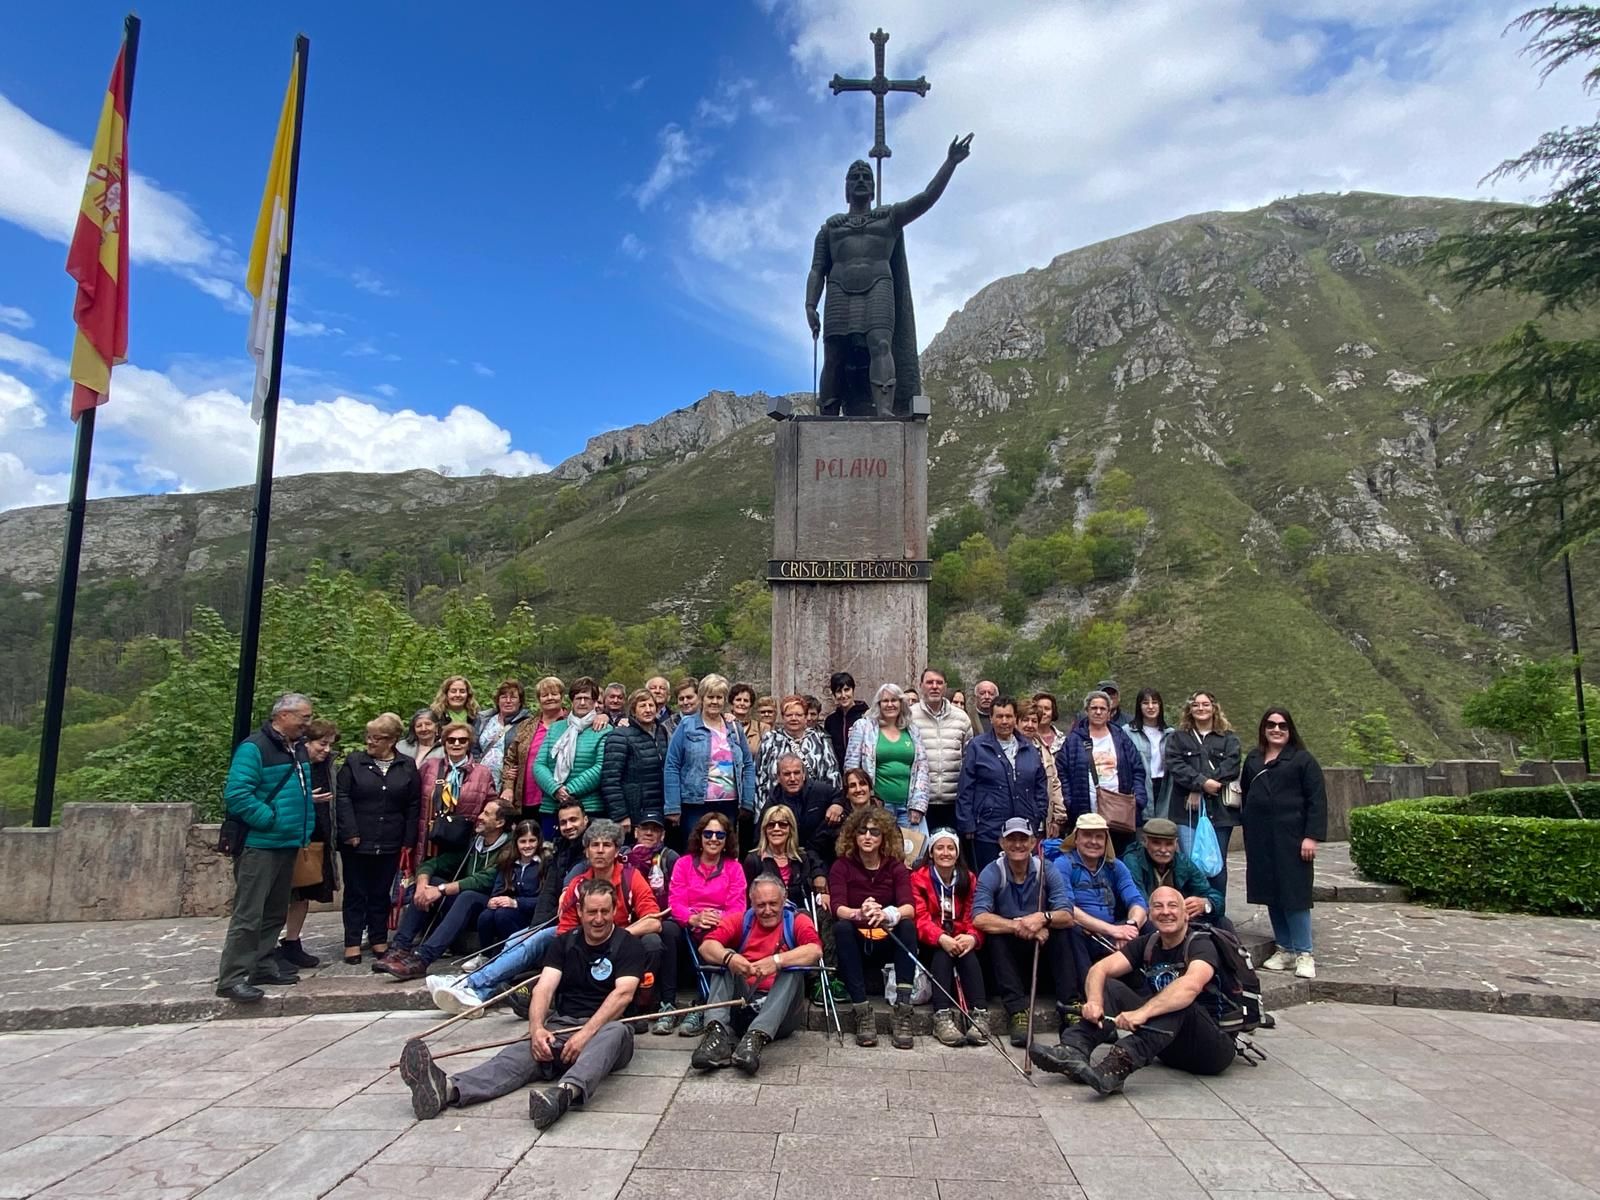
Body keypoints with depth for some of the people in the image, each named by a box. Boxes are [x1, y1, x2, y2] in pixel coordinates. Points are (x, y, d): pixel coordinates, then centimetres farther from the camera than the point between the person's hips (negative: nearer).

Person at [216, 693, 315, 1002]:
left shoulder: (298, 749, 12)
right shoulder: (254, 748, -14)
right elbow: (236, 795, -21)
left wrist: (305, 830, 12)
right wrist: (272, 820, -19)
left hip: (289, 845, 9)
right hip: (259, 845, -9)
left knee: (275, 912, 15)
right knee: (248, 914, -6)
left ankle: (263, 966, 25)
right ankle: (232, 978, -1)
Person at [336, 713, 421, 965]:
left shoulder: (408, 766, 4)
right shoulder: (354, 762, 0)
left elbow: (414, 805, 4)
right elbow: (342, 797, -4)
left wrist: (408, 840, 0)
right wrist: (350, 832, -12)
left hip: (389, 844, 1)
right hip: (357, 842, -1)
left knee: (381, 893, 11)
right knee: (355, 892, 7)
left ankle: (379, 939, 21)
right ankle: (352, 942, 15)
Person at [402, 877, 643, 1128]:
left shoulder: (629, 945, 0)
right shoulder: (564, 943, 11)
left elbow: (623, 994, -15)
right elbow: (544, 988, -2)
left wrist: (586, 1033, -29)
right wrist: (536, 1028, -22)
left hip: (604, 1028, -3)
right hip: (561, 1026, 3)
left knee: (615, 1031, -39)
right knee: (520, 1052, -26)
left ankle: (565, 1091, -64)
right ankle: (448, 1088, -51)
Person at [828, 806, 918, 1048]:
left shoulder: (896, 867, -3)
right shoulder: (841, 865, -6)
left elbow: (909, 908, -20)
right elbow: (837, 908, -21)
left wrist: (888, 915, -43)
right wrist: (858, 914, -45)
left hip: (887, 944, 1)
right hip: (855, 944, -1)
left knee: (908, 925, -28)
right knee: (842, 927, -32)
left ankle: (903, 1013, -30)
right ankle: (862, 1013, -31)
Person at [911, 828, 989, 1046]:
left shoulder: (969, 879, 5)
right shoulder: (918, 878, -4)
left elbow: (975, 917, -4)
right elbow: (921, 919, -14)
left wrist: (972, 937, -27)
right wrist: (941, 938, -34)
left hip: (961, 940, 2)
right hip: (932, 944, -2)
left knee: (969, 954, -30)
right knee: (942, 954, -33)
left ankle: (980, 1015, -39)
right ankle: (942, 1018, -43)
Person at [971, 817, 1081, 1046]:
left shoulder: (1047, 869, -6)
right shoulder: (991, 873, -11)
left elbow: (1067, 915, -17)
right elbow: (979, 918, -26)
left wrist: (1043, 917, -39)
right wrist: (1019, 926, -35)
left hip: (1042, 949, 2)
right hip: (1008, 953, -2)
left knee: (1063, 931, -25)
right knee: (995, 935, -31)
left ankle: (1069, 1006, -26)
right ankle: (1017, 1011, -33)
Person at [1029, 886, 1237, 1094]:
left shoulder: (1201, 944, -12)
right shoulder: (1147, 943, 6)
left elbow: (1191, 985, -36)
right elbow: (1100, 968, -7)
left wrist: (1142, 1012, -46)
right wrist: (1094, 1001, -29)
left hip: (1212, 1048, -6)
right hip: (1169, 1048, 6)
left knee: (1179, 1003, -34)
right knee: (1110, 987, -7)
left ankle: (1119, 1066, -47)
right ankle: (1074, 1051, -28)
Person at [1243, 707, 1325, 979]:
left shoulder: (1303, 760, -1)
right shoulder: (1253, 760, 14)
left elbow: (1317, 801, -5)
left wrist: (1312, 836, -13)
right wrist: (1249, 835, 13)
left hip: (1290, 839, -5)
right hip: (1260, 840, 5)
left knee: (1293, 893, -5)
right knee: (1271, 895, 8)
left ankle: (1303, 953, 5)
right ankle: (1284, 949, 18)